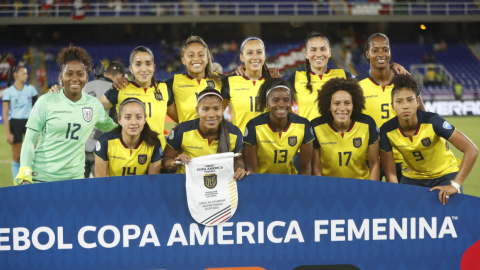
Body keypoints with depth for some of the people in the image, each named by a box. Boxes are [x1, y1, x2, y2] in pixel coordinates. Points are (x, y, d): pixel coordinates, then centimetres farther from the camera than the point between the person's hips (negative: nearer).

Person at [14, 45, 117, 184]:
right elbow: (30, 139, -2)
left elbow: (110, 126, 23)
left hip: (74, 178, 3)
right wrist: (25, 170, -12)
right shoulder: (46, 102, -3)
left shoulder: (94, 105, 6)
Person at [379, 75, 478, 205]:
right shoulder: (387, 131, -20)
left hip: (445, 175, -2)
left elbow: (472, 150, -30)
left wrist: (455, 185, -33)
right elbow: (390, 174, -11)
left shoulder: (432, 121, -28)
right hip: (412, 178, 2)